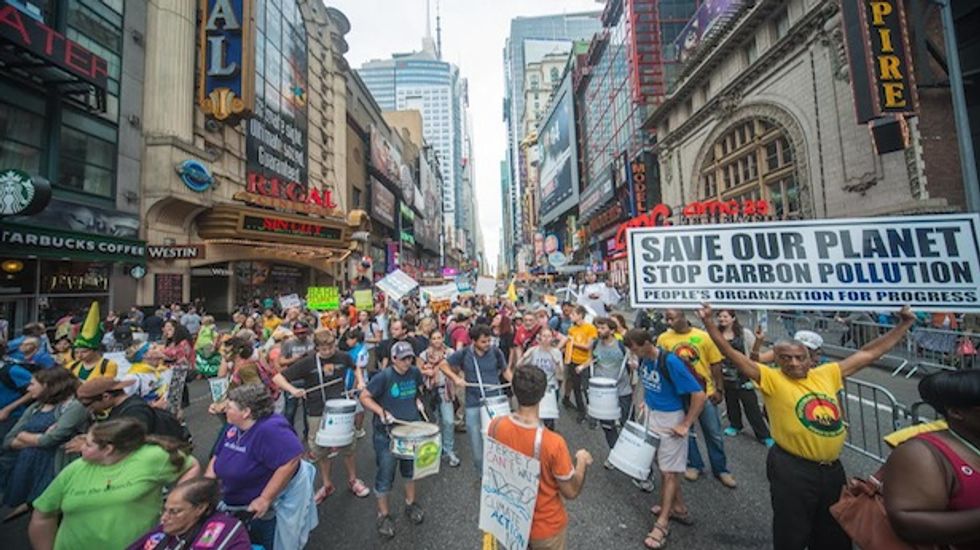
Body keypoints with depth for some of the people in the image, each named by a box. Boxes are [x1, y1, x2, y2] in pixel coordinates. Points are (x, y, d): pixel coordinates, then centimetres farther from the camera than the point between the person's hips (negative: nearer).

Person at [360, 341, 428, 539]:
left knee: (411, 468, 21)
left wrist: (418, 402, -4)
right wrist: (381, 411, -24)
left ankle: (410, 503, 44)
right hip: (387, 433, -4)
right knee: (385, 474, 9)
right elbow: (364, 397, -14)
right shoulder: (384, 376, -21)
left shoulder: (415, 372, -6)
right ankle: (384, 514, 32)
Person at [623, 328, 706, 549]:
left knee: (669, 472, 5)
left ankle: (662, 523, 19)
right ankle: (679, 509, 39)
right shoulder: (644, 359, -5)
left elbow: (700, 396, -23)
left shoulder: (670, 362, -27)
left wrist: (685, 426, -17)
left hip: (670, 420, -7)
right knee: (663, 466, 19)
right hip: (651, 416, 7)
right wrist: (647, 400, 5)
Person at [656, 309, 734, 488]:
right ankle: (695, 465, 36)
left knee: (714, 433, 15)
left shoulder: (703, 336, -9)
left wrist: (719, 389, -2)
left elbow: (715, 364, -2)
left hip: (705, 392, 0)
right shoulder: (663, 338, -8)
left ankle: (721, 469, 35)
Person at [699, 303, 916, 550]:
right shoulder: (772, 379, -12)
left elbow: (869, 353, 10)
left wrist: (905, 324, 11)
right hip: (792, 469, -5)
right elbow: (733, 354, -24)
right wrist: (709, 323, -35)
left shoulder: (826, 374, 4)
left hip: (832, 468, 6)